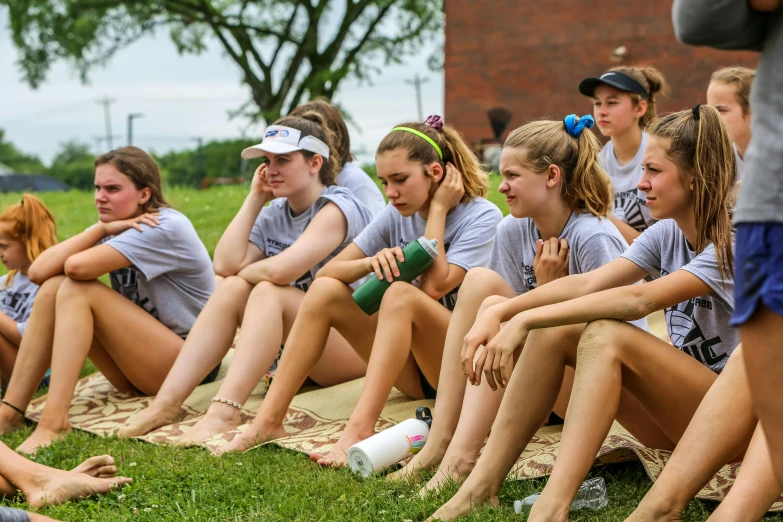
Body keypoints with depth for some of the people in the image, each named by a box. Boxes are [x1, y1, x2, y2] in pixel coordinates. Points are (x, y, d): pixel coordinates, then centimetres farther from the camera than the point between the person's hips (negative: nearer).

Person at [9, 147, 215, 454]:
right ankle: (12, 406, -14)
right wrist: (101, 229, -12)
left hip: (188, 361, -8)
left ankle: (54, 421, -32)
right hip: (136, 369, 8)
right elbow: (38, 271, -9)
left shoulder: (166, 227, -16)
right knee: (54, 287, -9)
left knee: (78, 290, -22)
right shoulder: (114, 230, 8)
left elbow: (77, 266, -29)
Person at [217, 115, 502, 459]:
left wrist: (438, 209, -14)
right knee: (325, 290, -11)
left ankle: (359, 430, -43)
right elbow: (328, 271, 0)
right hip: (413, 368, 6)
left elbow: (435, 287, -23)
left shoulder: (482, 217, -10)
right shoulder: (396, 216, 6)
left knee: (401, 293, -32)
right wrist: (372, 262, -22)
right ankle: (269, 420, -19)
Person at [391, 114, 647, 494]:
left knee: (496, 310, -25)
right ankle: (439, 438, -21)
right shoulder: (513, 231, 2)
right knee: (481, 280, -12)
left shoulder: (595, 239, -17)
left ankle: (460, 456, -33)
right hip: (545, 379, 7)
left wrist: (549, 286, -20)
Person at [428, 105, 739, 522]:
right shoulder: (665, 234, 6)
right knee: (553, 331, -14)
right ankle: (481, 487, -18)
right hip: (675, 411, 7)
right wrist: (498, 312, -21)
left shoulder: (735, 243, -16)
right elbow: (587, 284, -7)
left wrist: (525, 321, -33)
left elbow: (639, 300, -29)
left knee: (605, 336, -30)